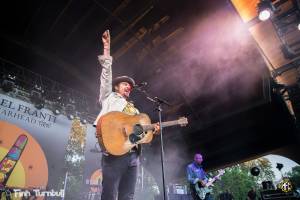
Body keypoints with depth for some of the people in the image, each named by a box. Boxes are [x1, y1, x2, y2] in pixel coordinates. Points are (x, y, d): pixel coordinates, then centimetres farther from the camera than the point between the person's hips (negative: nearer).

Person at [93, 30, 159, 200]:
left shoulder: (134, 109, 30)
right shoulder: (109, 97, 16)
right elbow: (107, 72, 7)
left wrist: (153, 130, 8)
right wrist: (107, 47, 5)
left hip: (133, 155, 6)